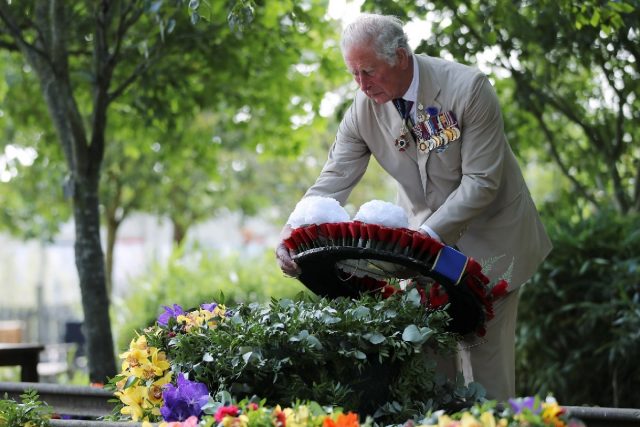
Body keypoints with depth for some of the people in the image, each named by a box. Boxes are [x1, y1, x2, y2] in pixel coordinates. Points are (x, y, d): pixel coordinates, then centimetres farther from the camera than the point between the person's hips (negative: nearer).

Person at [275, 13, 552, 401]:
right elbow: (332, 183, -10)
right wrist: (292, 237, -27)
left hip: (487, 236, -4)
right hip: (425, 232, 4)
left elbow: (481, 182, -24)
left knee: (488, 354, 0)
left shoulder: (467, 88, -24)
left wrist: (428, 235, -32)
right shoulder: (364, 107, -11)